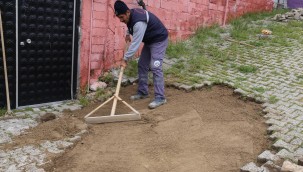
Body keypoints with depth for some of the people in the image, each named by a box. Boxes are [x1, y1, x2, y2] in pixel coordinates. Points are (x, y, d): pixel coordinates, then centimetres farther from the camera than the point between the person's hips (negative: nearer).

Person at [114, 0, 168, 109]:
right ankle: (142, 92, 17)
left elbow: (135, 43, -31)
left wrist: (126, 58, -24)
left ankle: (160, 98, -17)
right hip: (149, 41, 10)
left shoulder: (139, 22, -33)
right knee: (142, 65, 8)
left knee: (155, 67, -18)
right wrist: (128, 33, 13)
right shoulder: (131, 15, -3)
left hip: (159, 40, -10)